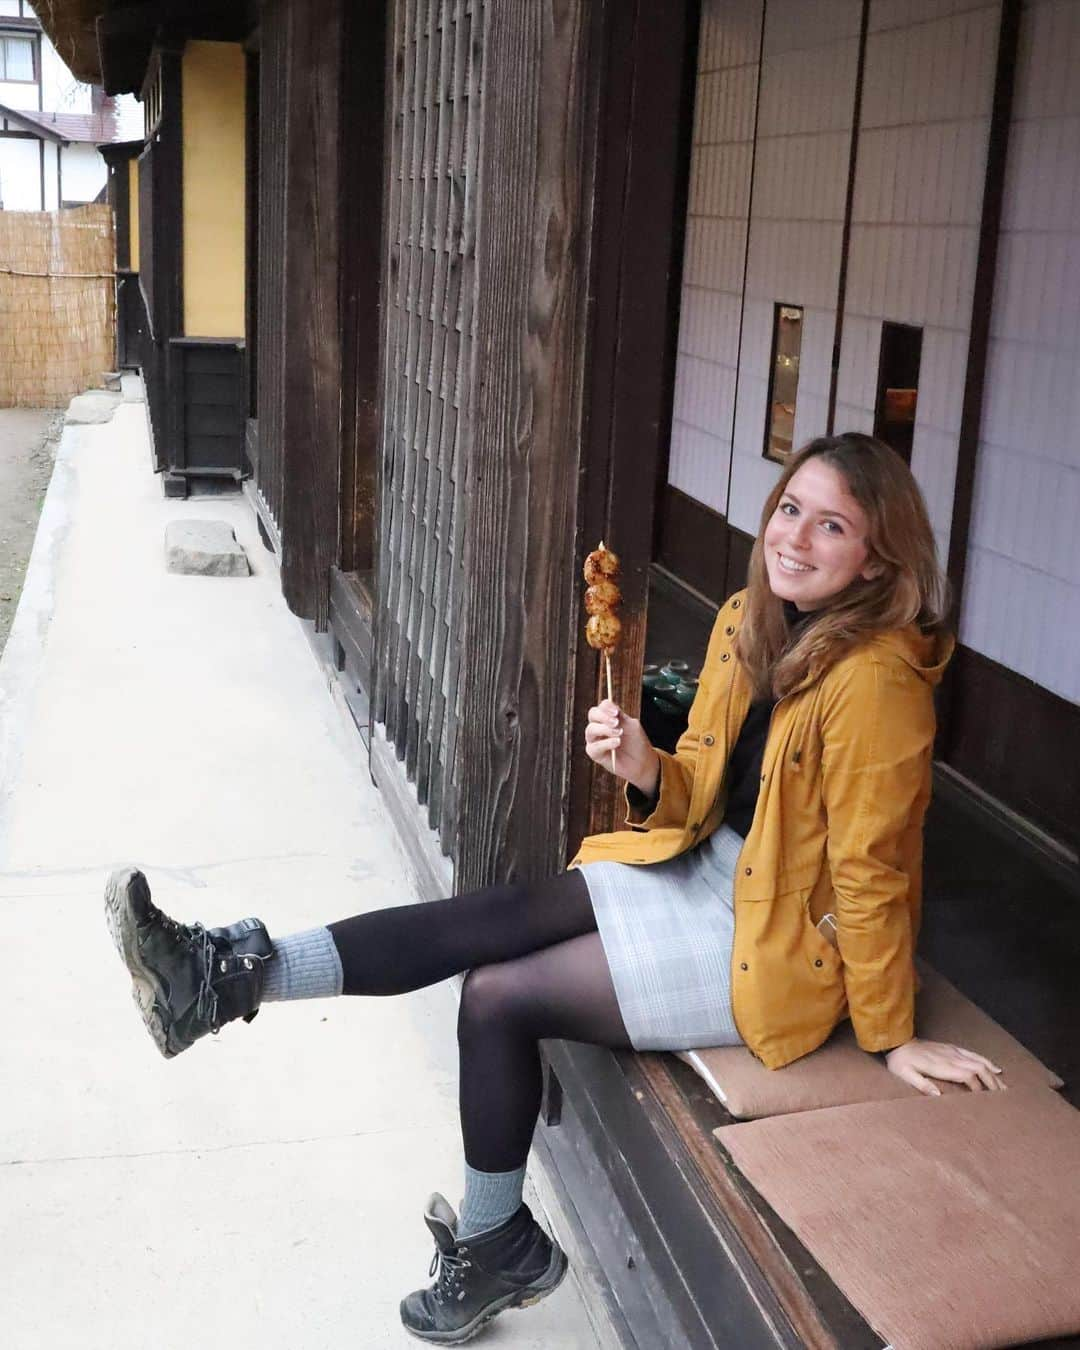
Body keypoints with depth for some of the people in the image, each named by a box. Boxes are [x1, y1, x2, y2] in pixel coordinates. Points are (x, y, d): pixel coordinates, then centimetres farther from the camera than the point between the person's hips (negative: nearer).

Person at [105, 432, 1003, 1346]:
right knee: (490, 917, -10)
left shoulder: (874, 678, -24)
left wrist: (891, 1036, -10)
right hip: (706, 868, 7)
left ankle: (497, 1247, 8)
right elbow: (701, 798, 5)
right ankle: (235, 972, -10)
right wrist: (646, 772, -17)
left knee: (499, 996, -10)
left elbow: (869, 869, -18)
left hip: (778, 939, -7)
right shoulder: (749, 622, 0)